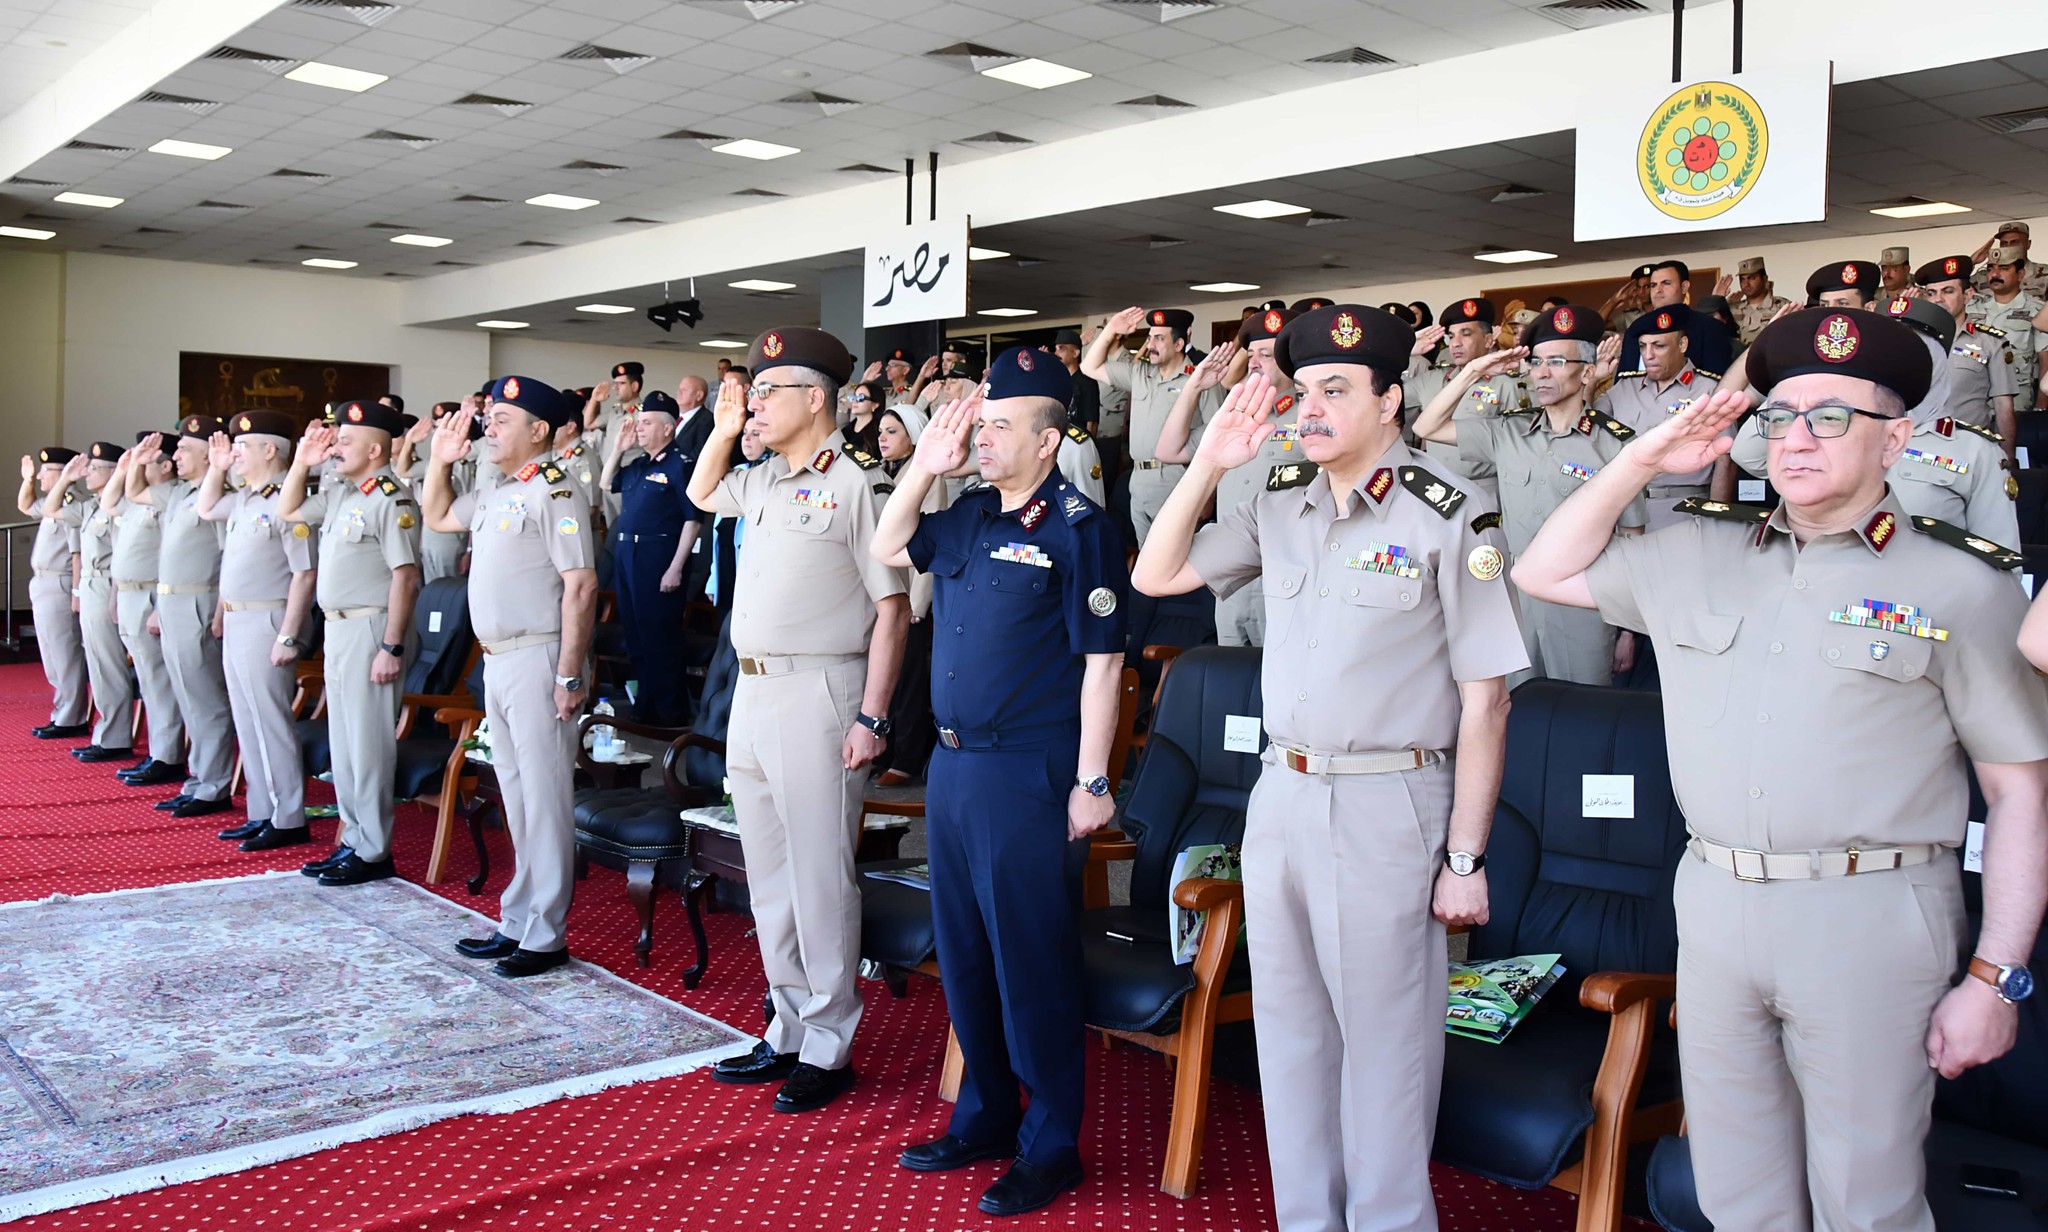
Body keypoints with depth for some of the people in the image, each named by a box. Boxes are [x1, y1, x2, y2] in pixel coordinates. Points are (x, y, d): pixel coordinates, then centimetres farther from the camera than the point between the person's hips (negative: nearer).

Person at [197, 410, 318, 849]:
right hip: (235, 622, 10)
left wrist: (289, 636, -22)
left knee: (270, 722, -4)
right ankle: (262, 814, 23)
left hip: (265, 623, -10)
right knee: (248, 723, 14)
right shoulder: (243, 499, 11)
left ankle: (288, 821, 4)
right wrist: (216, 469, 19)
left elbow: (304, 573, -20)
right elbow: (206, 508, 34)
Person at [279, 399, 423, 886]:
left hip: (371, 628, -10)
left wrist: (393, 647, -23)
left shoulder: (391, 502, -15)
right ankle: (352, 840, 25)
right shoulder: (340, 496, 13)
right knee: (342, 740, 15)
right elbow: (288, 512, 29)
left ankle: (373, 852, 5)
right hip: (338, 627, 10)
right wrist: (302, 462, 14)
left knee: (369, 742, -3)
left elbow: (405, 577, -20)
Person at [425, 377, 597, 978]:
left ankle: (545, 935, 5)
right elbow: (438, 514, 36)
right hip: (497, 660, 10)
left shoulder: (555, 492, -13)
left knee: (545, 798, -2)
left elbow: (581, 586, -19)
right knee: (516, 799, 15)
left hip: (537, 659, -10)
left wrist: (570, 676, -22)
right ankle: (518, 922, 25)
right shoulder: (495, 497, 16)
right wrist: (441, 459, 20)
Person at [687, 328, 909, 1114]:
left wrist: (872, 718, -18)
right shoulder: (764, 483, 13)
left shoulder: (855, 486, -11)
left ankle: (828, 1045, 11)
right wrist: (721, 431, 20)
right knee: (768, 871, 14)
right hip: (752, 694, 9)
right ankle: (788, 1031, 26)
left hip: (817, 695, -9)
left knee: (819, 875, -2)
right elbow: (701, 495, 37)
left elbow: (892, 609, -14)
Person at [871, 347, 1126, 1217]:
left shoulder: (1077, 528, -12)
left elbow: (1101, 660, -14)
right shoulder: (970, 517, 9)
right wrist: (925, 465, 9)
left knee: (1033, 961, 2)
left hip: (1029, 774, -8)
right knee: (963, 953, 17)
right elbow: (889, 550, 23)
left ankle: (1050, 1147, 17)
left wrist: (1092, 781, -16)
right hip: (953, 762, 8)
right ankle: (984, 1117, 33)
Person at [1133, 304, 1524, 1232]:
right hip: (1280, 796, 6)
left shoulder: (1451, 516, -12)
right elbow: (1155, 578, 11)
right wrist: (1209, 464, 0)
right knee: (1288, 1028, 17)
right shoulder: (1279, 510, 8)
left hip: (1388, 808, -6)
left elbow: (1484, 699, -12)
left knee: (1383, 1040, 5)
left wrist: (1465, 859, -12)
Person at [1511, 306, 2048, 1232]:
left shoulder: (1962, 583, -2)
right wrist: (1641, 461, 8)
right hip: (1715, 906, 4)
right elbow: (1543, 575, 18)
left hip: (1869, 919, -4)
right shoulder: (1701, 555, 11)